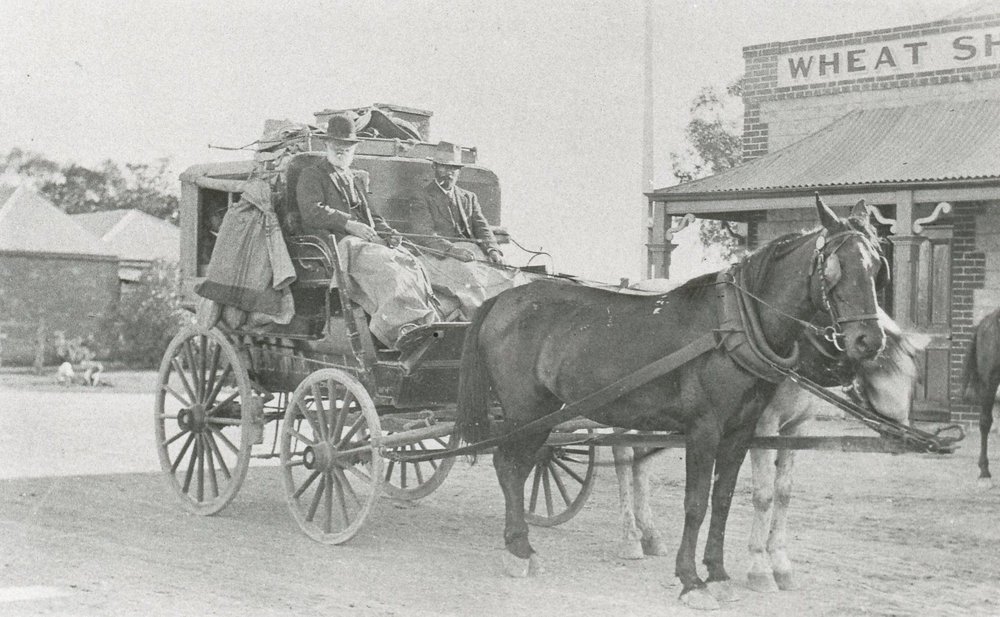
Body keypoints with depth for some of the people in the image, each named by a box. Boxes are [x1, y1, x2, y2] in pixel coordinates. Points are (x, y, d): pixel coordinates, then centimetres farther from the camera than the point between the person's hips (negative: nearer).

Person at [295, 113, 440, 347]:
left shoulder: (358, 178, 31)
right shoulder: (311, 176, 11)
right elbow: (312, 212, -6)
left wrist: (388, 232, 5)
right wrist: (349, 224, -18)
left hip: (368, 240, 6)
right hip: (335, 243, -6)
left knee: (409, 262, -23)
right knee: (383, 265, -35)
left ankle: (429, 324, -38)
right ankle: (402, 324, -49)